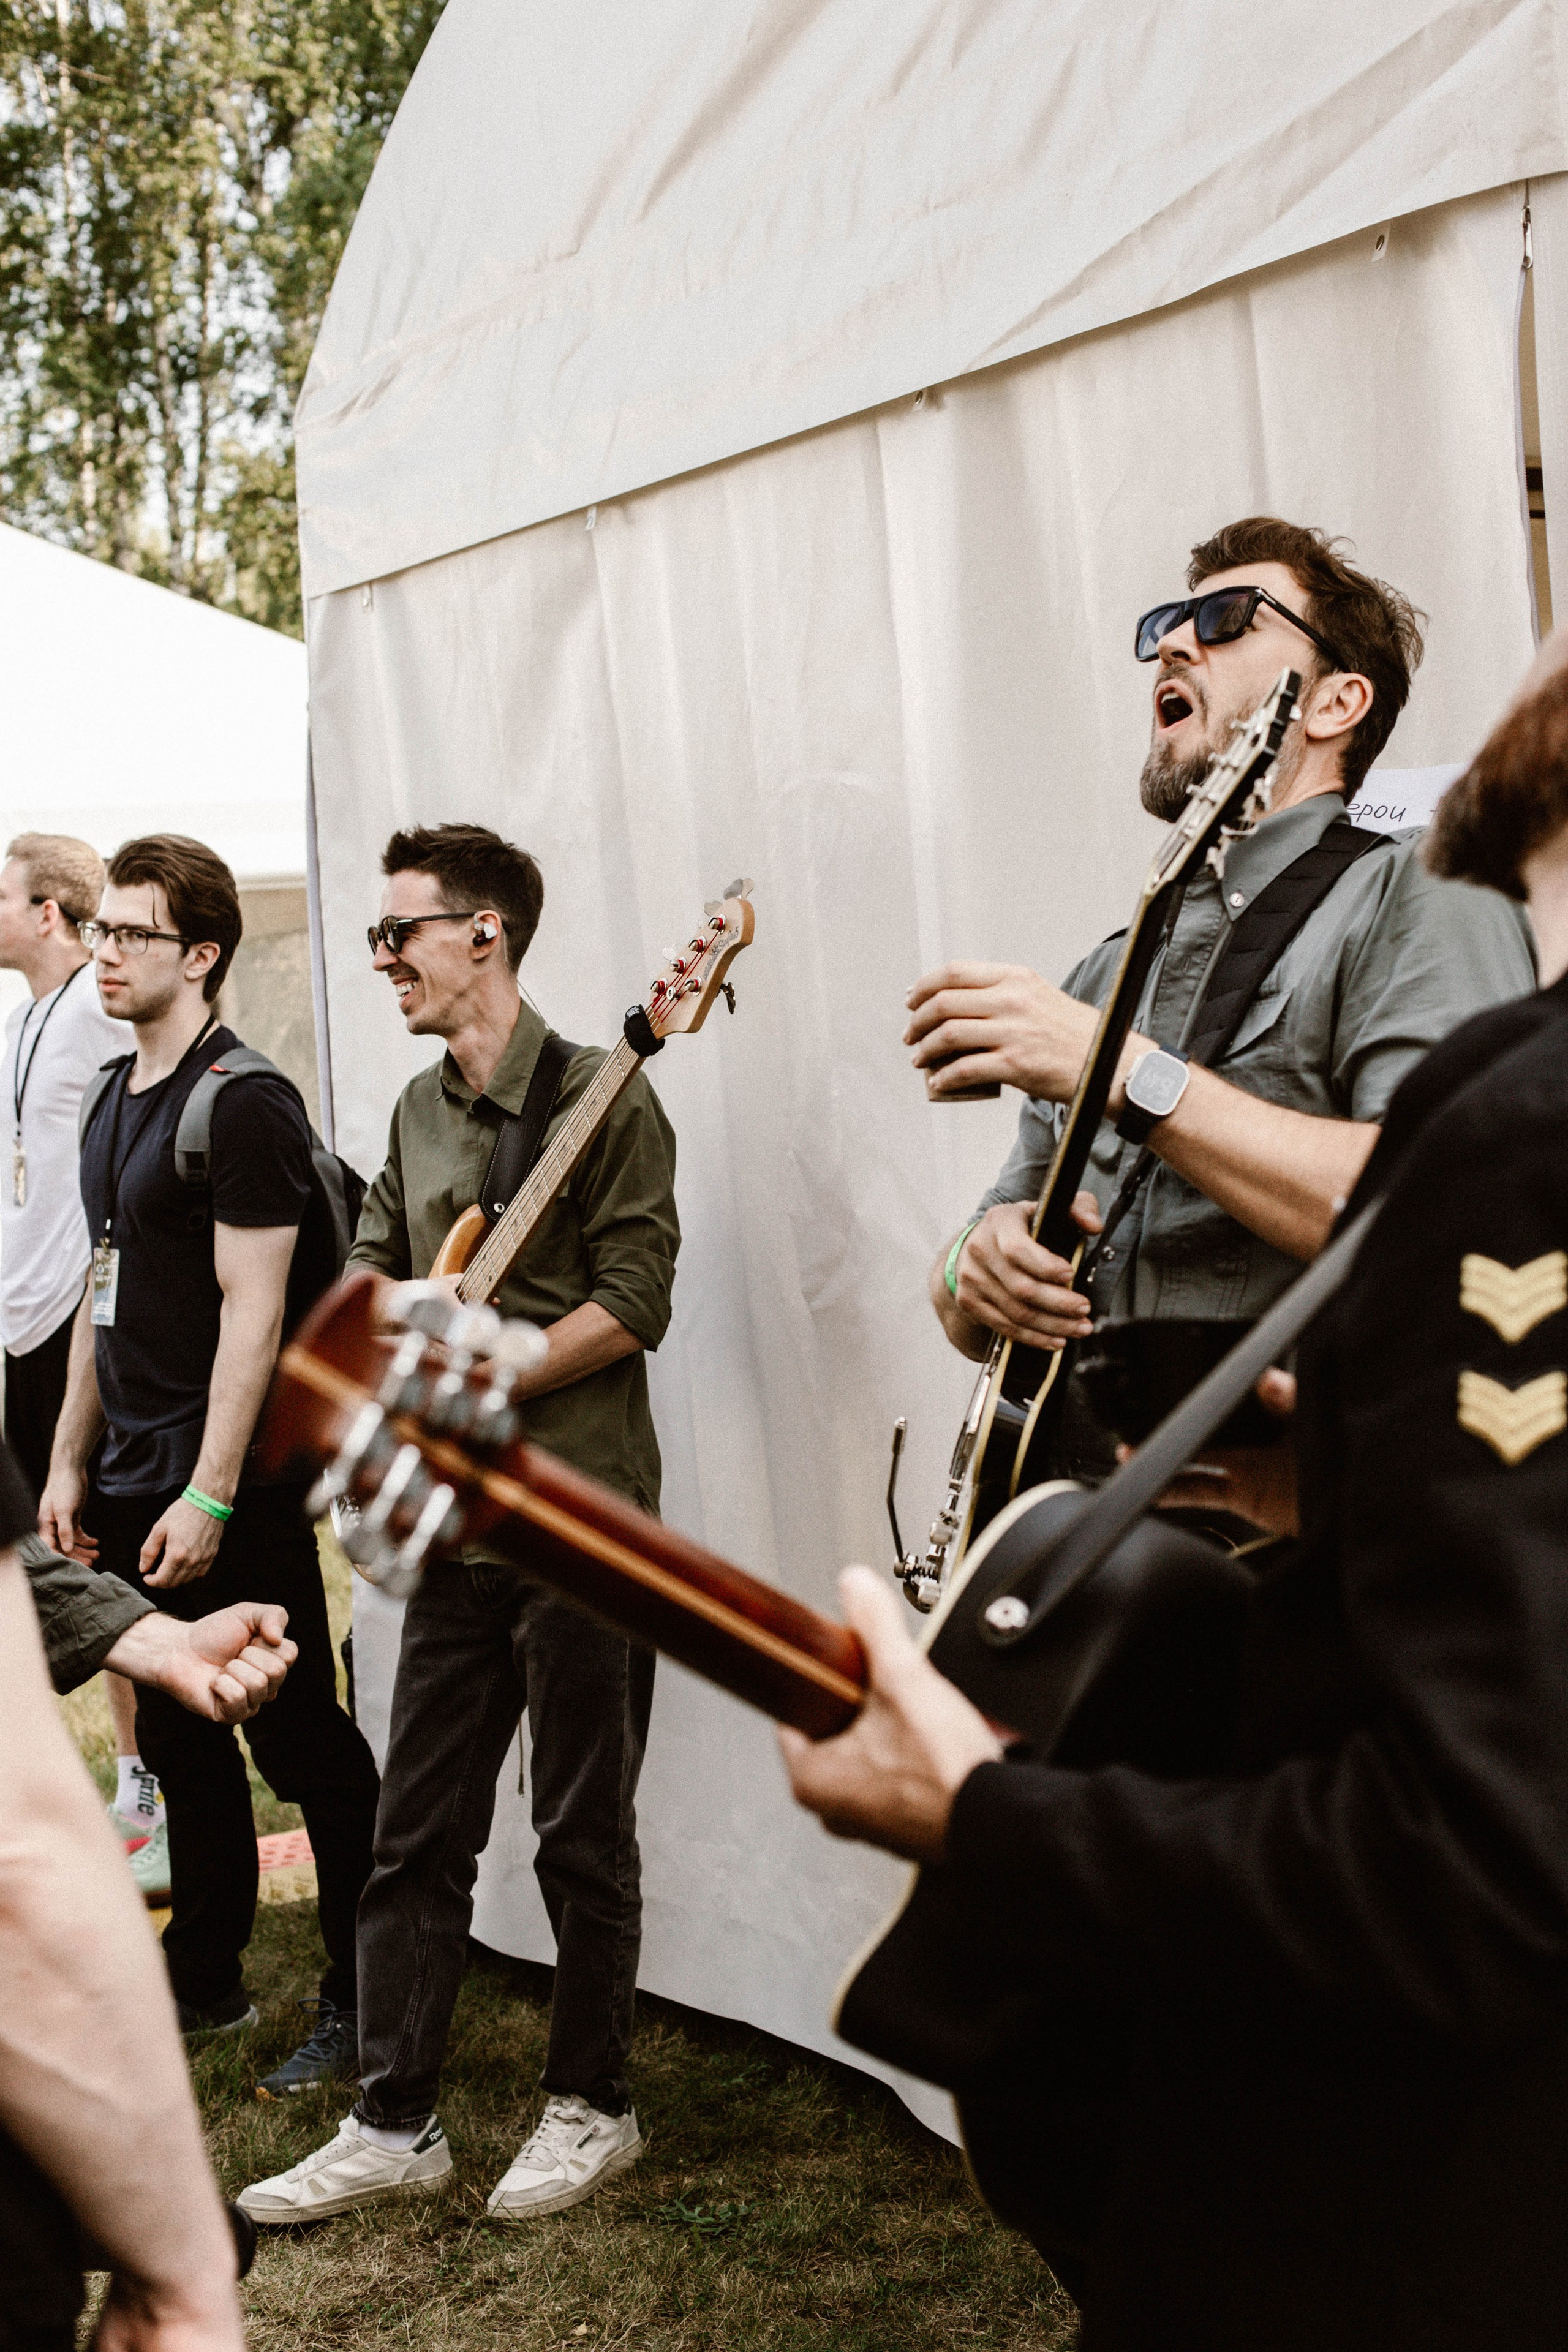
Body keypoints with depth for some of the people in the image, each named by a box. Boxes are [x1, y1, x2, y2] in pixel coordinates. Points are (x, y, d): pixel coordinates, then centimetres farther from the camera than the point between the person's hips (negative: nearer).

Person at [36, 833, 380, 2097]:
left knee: (300, 1742, 1)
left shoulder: (244, 1102, -13)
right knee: (179, 1735, 16)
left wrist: (211, 1494, -20)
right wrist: (72, 1461, 17)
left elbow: (251, 1308, -18)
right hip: (136, 1482, 9)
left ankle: (364, 2004, 13)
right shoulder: (115, 1102, 14)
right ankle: (205, 1979, 30)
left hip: (231, 1493, -9)